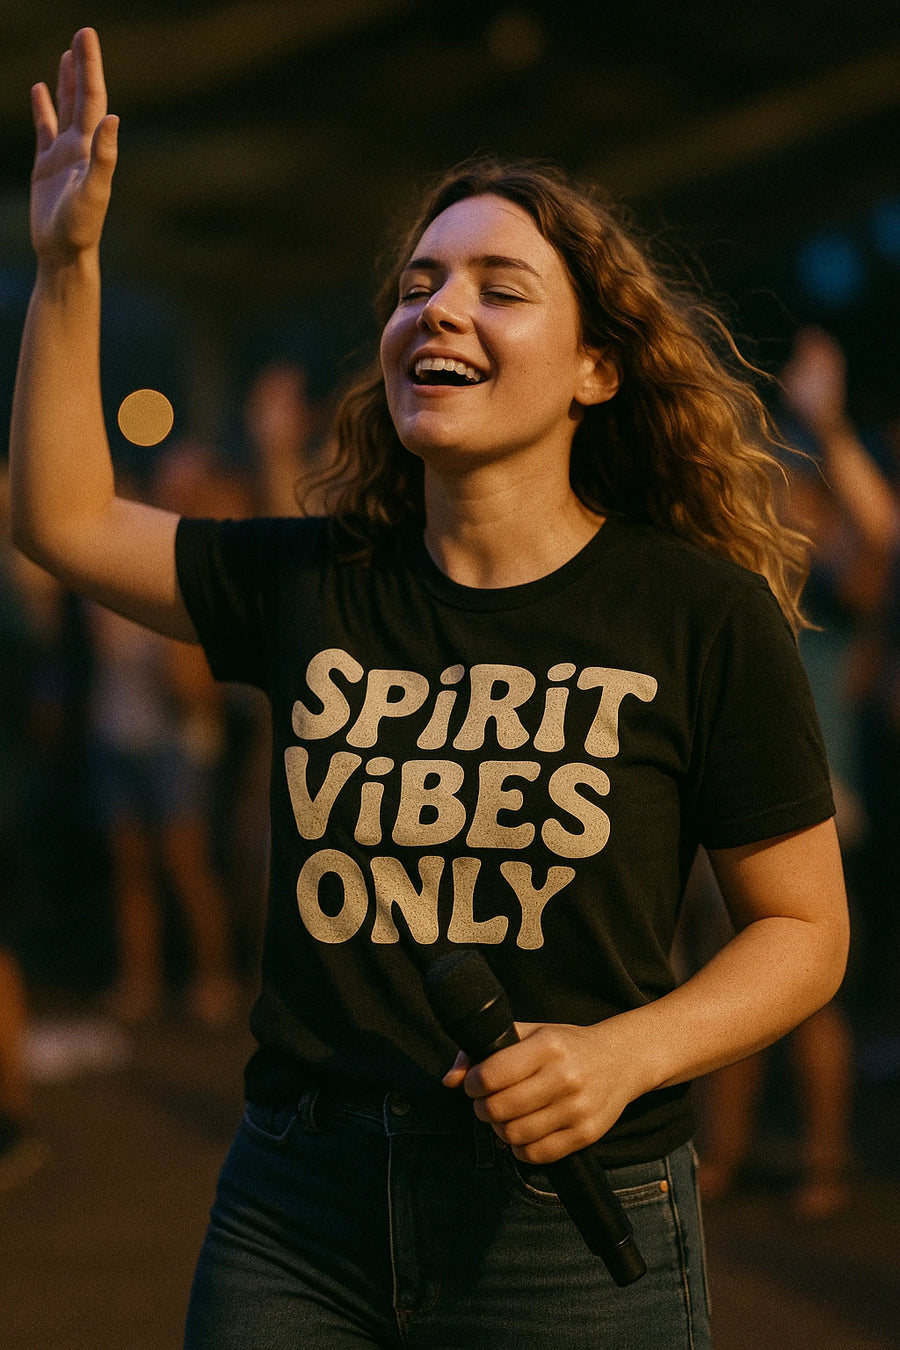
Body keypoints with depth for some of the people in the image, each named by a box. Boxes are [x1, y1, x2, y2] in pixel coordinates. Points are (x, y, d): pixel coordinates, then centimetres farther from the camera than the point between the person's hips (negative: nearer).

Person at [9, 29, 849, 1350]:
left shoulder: (699, 613, -6)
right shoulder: (315, 584, 4)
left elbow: (805, 925, -1)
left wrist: (626, 1054, -17)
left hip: (569, 1225, -3)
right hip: (296, 1206, 3)